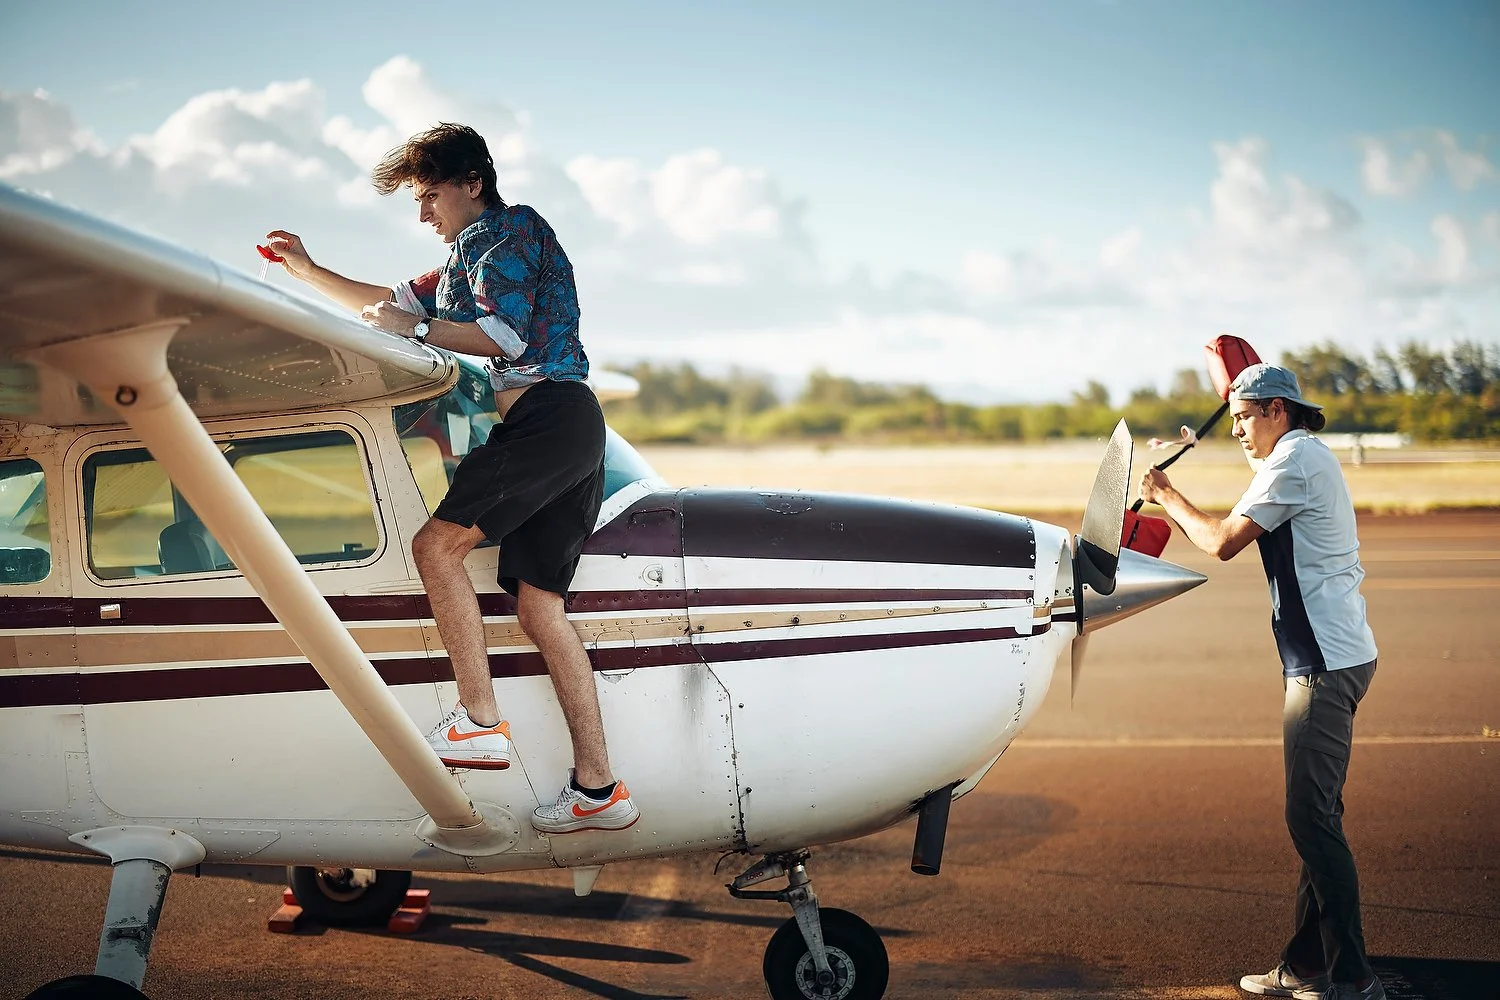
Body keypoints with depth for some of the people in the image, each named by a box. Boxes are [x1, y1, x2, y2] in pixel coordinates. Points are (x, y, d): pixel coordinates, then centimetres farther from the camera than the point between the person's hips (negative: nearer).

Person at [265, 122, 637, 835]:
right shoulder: (470, 258, 33)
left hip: (546, 414, -10)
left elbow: (507, 333, -10)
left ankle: (480, 722, -20)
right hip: (572, 431, 10)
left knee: (437, 544, -15)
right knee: (538, 606, 3)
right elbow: (390, 305, 40)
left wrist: (415, 329, -5)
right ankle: (598, 789, -1)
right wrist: (307, 272, 30)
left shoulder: (509, 228, 3)